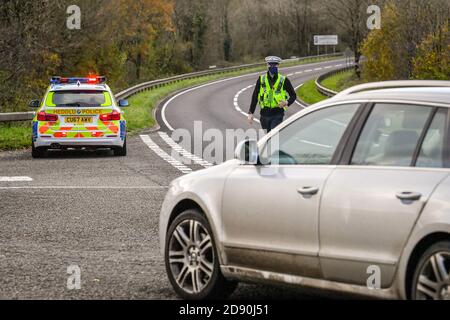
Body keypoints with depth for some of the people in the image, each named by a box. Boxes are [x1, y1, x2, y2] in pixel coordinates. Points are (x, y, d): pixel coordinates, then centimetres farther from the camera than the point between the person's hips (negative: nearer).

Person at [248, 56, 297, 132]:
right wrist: (251, 113, 2)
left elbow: (293, 95, 5)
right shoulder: (261, 80, 3)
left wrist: (287, 103, -17)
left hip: (278, 114, -3)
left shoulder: (284, 80, -3)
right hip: (265, 113, 3)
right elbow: (255, 97, 6)